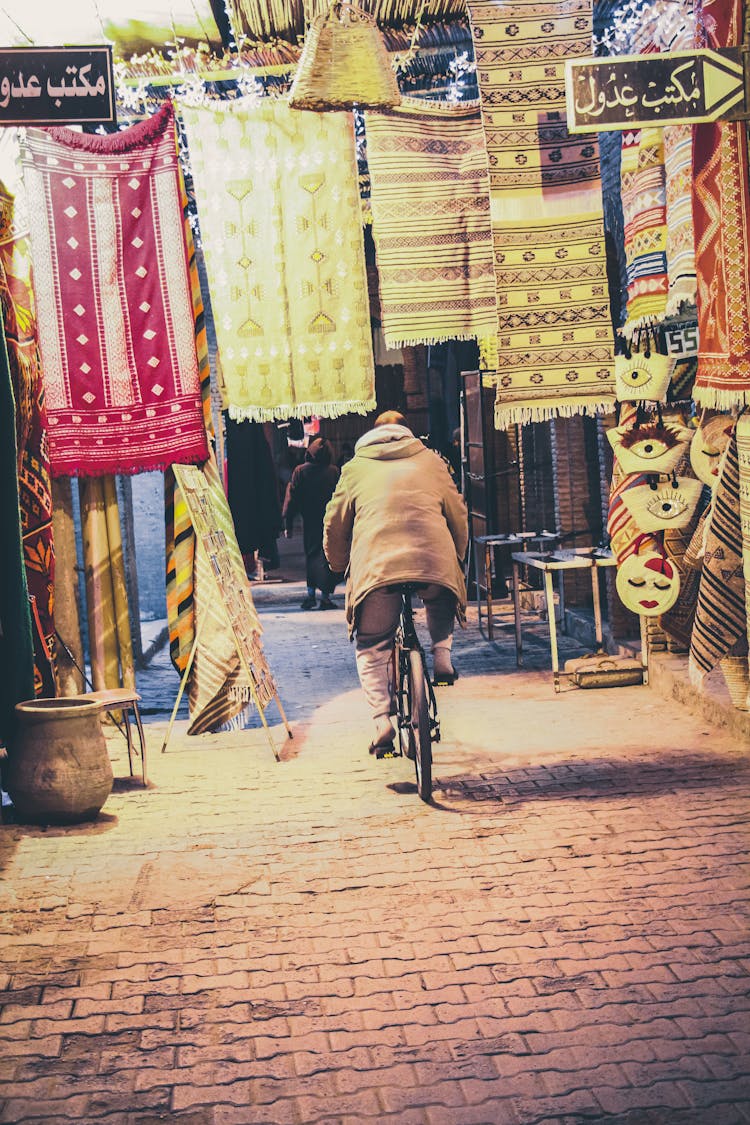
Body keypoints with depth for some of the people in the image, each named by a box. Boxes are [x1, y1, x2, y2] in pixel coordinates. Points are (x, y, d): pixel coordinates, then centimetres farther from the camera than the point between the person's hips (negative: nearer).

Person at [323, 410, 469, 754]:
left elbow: (334, 523, 22)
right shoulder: (431, 461, 22)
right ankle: (442, 655, 20)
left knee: (372, 648, 12)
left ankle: (381, 719, 0)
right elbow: (458, 513, 27)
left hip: (376, 564, -1)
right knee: (441, 602, 36)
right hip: (434, 559, 1)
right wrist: (456, 558, 41)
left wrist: (340, 565, 37)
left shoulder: (356, 467, 21)